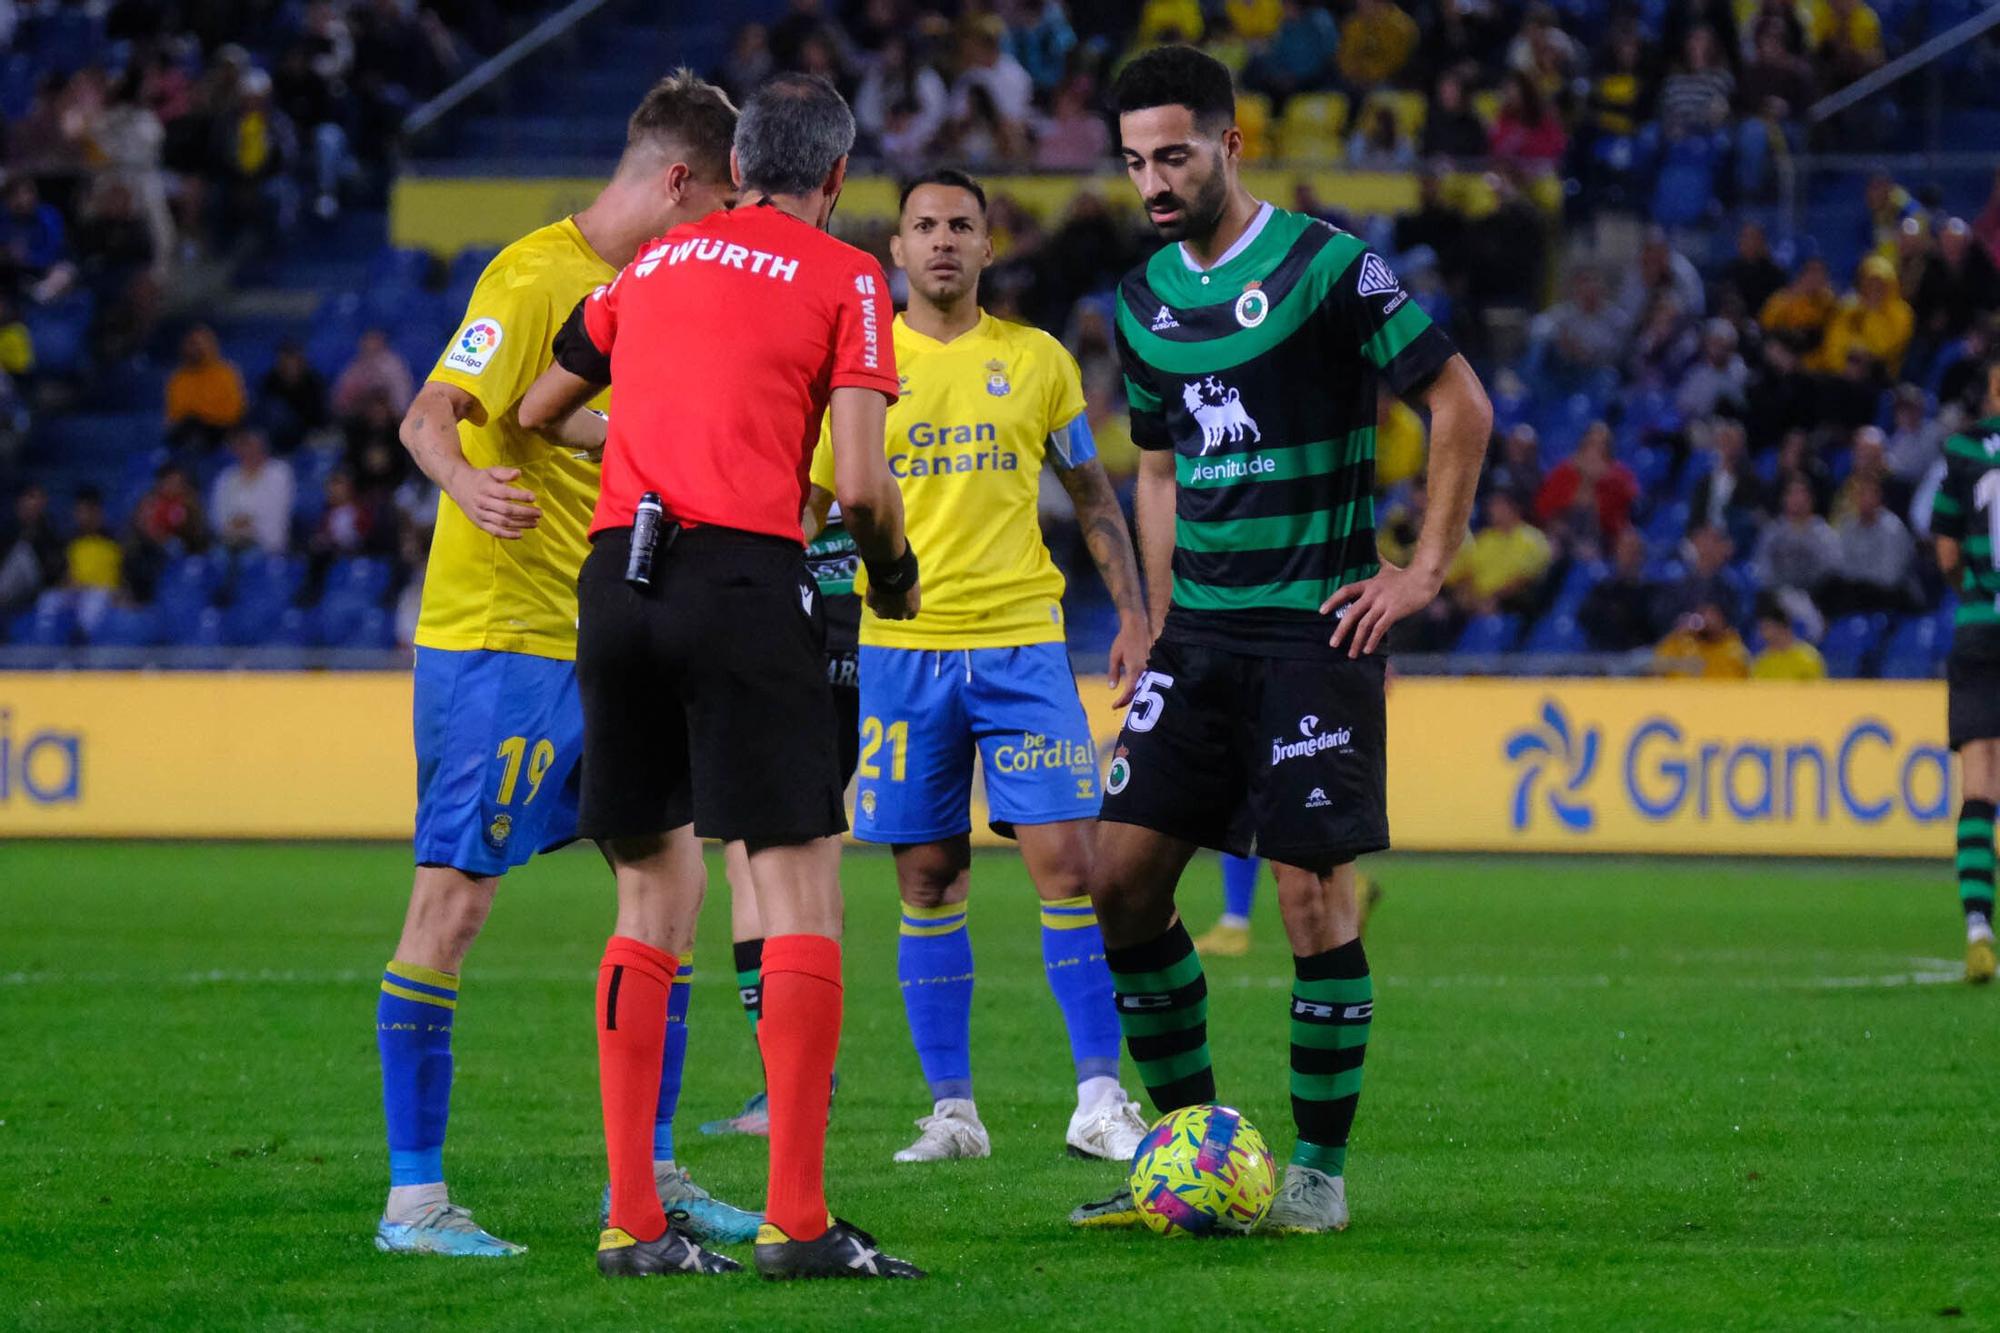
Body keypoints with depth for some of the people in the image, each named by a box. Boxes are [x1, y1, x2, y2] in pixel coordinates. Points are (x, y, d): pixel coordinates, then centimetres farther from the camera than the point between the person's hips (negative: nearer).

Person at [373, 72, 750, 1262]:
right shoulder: (537, 276, -13)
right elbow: (431, 416, -23)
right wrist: (469, 486, -43)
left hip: (605, 646, 9)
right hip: (500, 638, -9)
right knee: (455, 900, -8)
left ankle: (646, 1174, 16)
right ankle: (413, 1198, -6)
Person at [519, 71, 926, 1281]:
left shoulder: (655, 264, 19)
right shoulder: (845, 279, 4)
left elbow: (533, 413, 27)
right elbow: (860, 487, -5)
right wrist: (896, 567, 14)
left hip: (617, 579, 5)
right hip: (743, 577, -5)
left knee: (658, 897, 12)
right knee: (802, 890, -2)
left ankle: (633, 1221, 8)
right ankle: (797, 1220, -9)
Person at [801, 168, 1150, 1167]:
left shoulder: (1038, 361, 8)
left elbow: (1091, 494, 16)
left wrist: (1131, 612, 8)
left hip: (1022, 643, 0)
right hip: (900, 651, 0)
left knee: (1067, 860, -9)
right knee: (927, 884, 2)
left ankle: (1100, 1102, -4)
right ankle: (951, 1111, 9)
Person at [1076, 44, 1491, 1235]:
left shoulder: (1324, 266, -10)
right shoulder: (1144, 301, 10)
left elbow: (1462, 406, -7)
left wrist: (1426, 571, -8)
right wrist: (1164, 616, 15)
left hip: (1314, 631, -7)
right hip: (1199, 633, 7)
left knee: (1315, 891, -7)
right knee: (1125, 875, 1)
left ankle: (1320, 1169, 4)